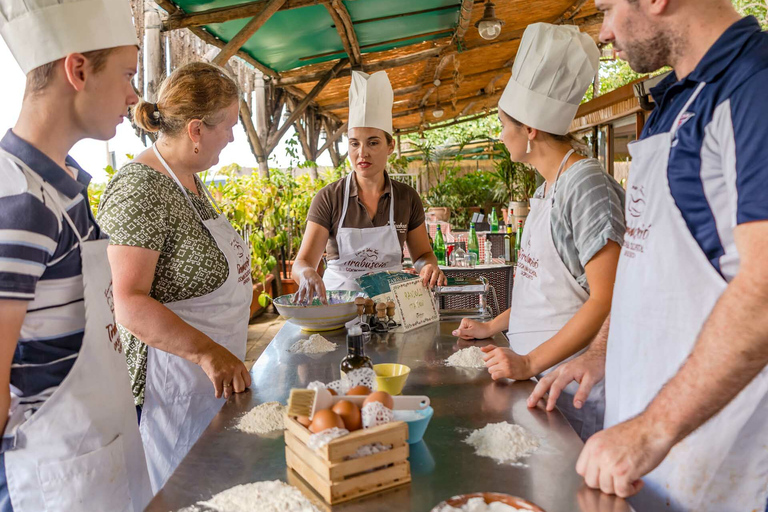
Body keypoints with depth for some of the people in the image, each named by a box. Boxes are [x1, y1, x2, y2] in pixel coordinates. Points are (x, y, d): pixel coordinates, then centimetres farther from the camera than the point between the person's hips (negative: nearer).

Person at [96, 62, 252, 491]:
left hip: (216, 374, 9)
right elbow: (129, 303, -26)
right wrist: (208, 353, -32)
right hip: (170, 372, -9)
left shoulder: (191, 180, 9)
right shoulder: (140, 189, -21)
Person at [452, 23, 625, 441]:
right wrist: (493, 327, 14)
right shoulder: (549, 188, 12)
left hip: (571, 381, -8)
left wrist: (531, 362, -22)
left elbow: (607, 300, -20)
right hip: (533, 370, 8)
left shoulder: (586, 183, -15)